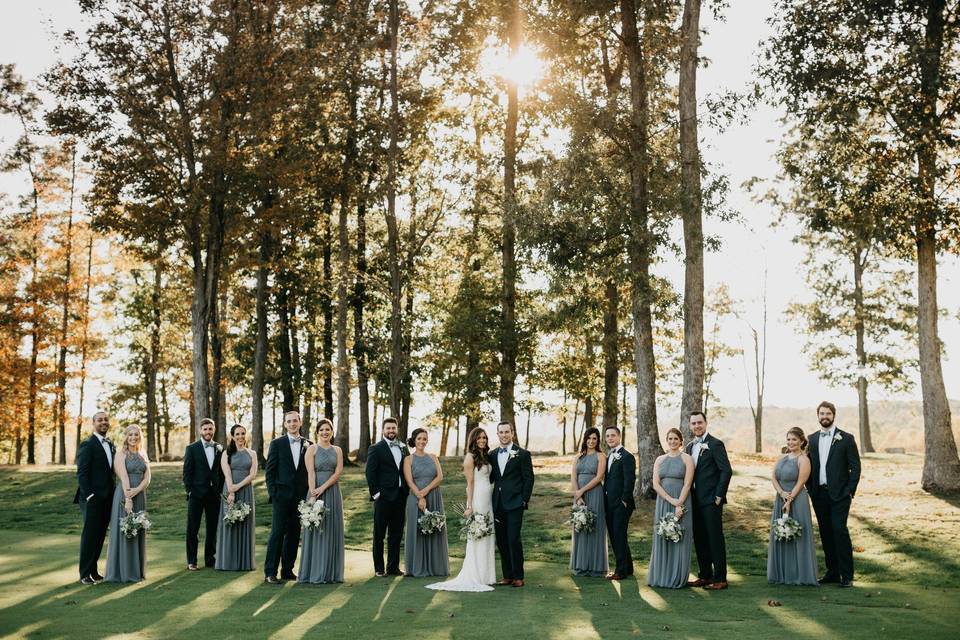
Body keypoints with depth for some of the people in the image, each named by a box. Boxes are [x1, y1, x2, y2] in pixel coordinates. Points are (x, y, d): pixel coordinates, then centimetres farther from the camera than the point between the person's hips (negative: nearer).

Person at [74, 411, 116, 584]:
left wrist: (113, 496, 11)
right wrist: (89, 495, -18)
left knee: (100, 536, 10)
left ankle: (93, 570, 18)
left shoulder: (111, 446, 16)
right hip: (93, 499, -7)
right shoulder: (87, 445, -8)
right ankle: (85, 574, 3)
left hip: (107, 499, 7)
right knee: (89, 536, -3)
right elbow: (82, 473, -13)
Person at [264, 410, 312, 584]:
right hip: (282, 496, -3)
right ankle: (270, 572, -4)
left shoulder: (308, 445, 8)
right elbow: (270, 470, 0)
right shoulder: (277, 444, 1)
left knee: (294, 534, 7)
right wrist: (272, 493, -7)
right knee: (277, 533, -6)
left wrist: (309, 494, 2)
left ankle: (287, 570, 15)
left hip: (301, 496, 3)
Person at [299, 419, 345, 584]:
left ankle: (331, 573, 13)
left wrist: (323, 488, -13)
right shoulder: (312, 449, 0)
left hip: (333, 493, 4)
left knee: (332, 531, 6)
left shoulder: (337, 450, 10)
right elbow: (311, 473, -9)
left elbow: (338, 472, 0)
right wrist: (312, 495, -19)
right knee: (316, 531, 0)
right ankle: (314, 573, 5)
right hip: (316, 492, -4)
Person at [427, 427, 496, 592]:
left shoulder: (486, 456, 15)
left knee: (487, 537, 10)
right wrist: (469, 506, -14)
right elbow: (470, 482, -11)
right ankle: (475, 577, 2)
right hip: (477, 499, -8)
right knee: (476, 537, -4)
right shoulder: (470, 457, -7)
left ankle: (485, 575, 17)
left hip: (488, 499, 8)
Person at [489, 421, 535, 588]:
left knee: (514, 540, -8)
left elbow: (529, 478, -2)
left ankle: (518, 576, 0)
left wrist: (524, 500, -9)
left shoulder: (522, 454, -1)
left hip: (514, 504, -5)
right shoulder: (493, 455, 13)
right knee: (501, 541, 6)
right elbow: (491, 478, 16)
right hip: (498, 504, 5)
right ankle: (507, 575, 14)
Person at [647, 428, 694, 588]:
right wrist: (670, 500, -12)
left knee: (679, 539, -1)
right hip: (663, 502, 4)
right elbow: (655, 484, 1)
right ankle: (661, 577, 13)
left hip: (682, 503, -4)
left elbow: (687, 484, -8)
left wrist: (679, 505, -17)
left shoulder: (687, 459, 0)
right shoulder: (660, 460, 10)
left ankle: (677, 579, 6)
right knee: (661, 539, 6)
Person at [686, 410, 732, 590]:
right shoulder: (690, 447, 14)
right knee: (699, 539, 11)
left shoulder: (715, 444, -9)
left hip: (711, 501, -7)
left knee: (715, 539, -4)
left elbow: (726, 471, -13)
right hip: (695, 501, 7)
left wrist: (719, 496, -14)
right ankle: (705, 575, 19)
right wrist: (689, 497, 11)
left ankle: (720, 579, 1)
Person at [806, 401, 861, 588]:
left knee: (839, 530, -13)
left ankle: (847, 575, -8)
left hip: (839, 494, -5)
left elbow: (855, 467, -3)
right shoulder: (811, 439, 12)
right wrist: (810, 490, 6)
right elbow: (808, 466, 15)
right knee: (826, 533, 7)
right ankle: (832, 572, 14)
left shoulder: (846, 438, -1)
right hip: (819, 494, 5)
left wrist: (850, 491, -9)